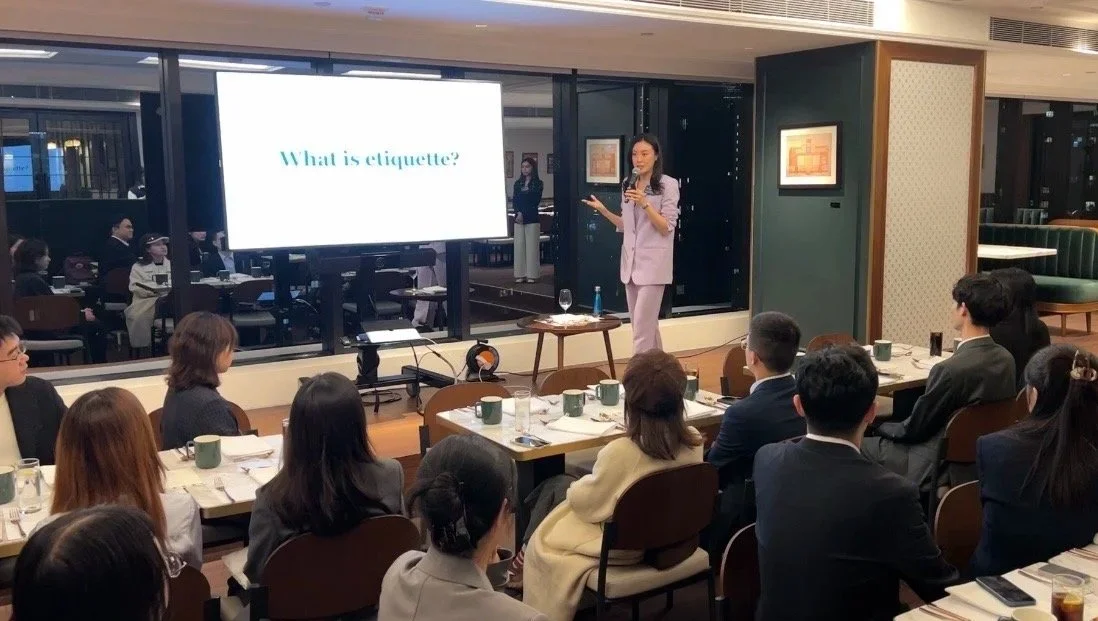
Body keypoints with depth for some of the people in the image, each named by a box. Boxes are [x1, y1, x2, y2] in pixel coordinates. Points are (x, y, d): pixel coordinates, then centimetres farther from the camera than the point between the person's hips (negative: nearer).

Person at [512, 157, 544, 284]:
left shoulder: (538, 184, 2)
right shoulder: (518, 183, 13)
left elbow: (535, 202, -7)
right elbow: (514, 201, 4)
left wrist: (523, 213, -12)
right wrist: (518, 213, -13)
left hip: (532, 219, -4)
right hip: (519, 218, 4)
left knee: (531, 246, -4)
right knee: (519, 246, 1)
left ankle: (532, 275, -1)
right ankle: (520, 274, 4)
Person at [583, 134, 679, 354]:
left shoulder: (668, 184, -7)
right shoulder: (628, 185, 10)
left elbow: (666, 227, -12)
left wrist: (644, 203, -22)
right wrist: (603, 210, 8)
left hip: (653, 264, -6)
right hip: (631, 263, 6)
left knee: (642, 330, -8)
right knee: (647, 326, 14)